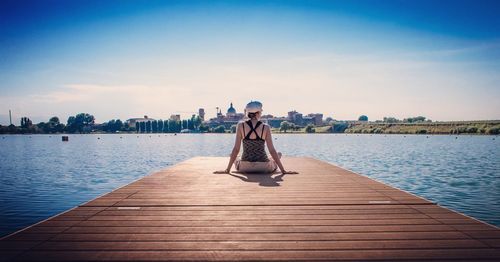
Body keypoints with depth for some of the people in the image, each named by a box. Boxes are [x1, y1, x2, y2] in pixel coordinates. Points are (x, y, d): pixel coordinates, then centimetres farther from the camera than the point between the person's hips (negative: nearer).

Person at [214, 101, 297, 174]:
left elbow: (236, 149, -7)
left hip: (245, 167, 0)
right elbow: (272, 150, -8)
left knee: (234, 157, 35)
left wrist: (227, 169, -1)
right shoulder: (266, 128, -8)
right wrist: (283, 170, -2)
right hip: (264, 168, 0)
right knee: (278, 154, 33)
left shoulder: (241, 126, -6)